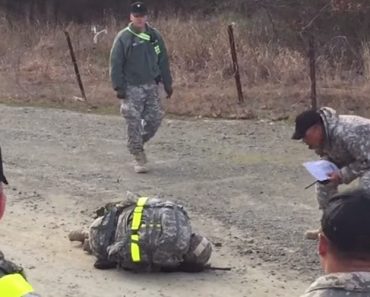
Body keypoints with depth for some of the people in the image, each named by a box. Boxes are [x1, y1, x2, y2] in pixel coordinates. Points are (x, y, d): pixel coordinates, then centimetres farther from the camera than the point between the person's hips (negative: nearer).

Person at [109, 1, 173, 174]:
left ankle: (138, 143, 28)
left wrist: (167, 83, 10)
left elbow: (163, 61, 11)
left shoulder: (154, 36, 5)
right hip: (131, 88, -4)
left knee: (155, 117, 2)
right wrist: (118, 87, -13)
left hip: (151, 85, 4)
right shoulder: (123, 38, -7)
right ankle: (139, 158, 3)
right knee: (134, 122, -6)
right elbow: (115, 64, -7)